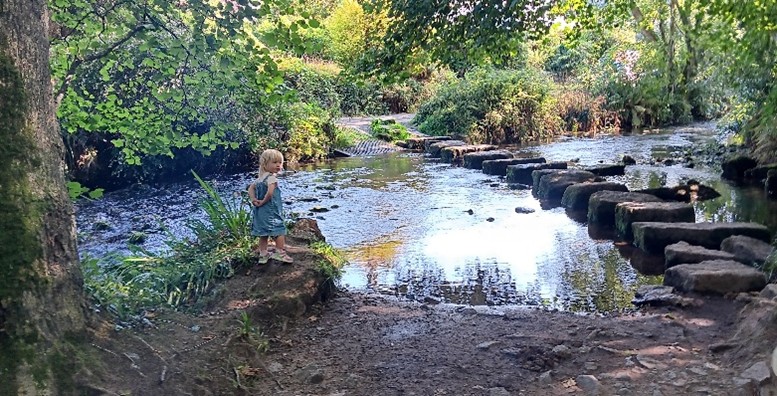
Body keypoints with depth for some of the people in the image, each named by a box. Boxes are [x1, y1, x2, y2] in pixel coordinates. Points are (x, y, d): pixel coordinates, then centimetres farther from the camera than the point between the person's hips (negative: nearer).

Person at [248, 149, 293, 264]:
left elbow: (251, 188, 14)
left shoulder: (260, 178, 12)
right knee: (279, 230, 1)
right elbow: (270, 192, -31)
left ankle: (263, 255, 22)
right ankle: (280, 253, 2)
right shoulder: (272, 178, -17)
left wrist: (253, 200, 2)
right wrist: (264, 201, -16)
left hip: (260, 211, 9)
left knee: (263, 234, 16)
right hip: (271, 210, -9)